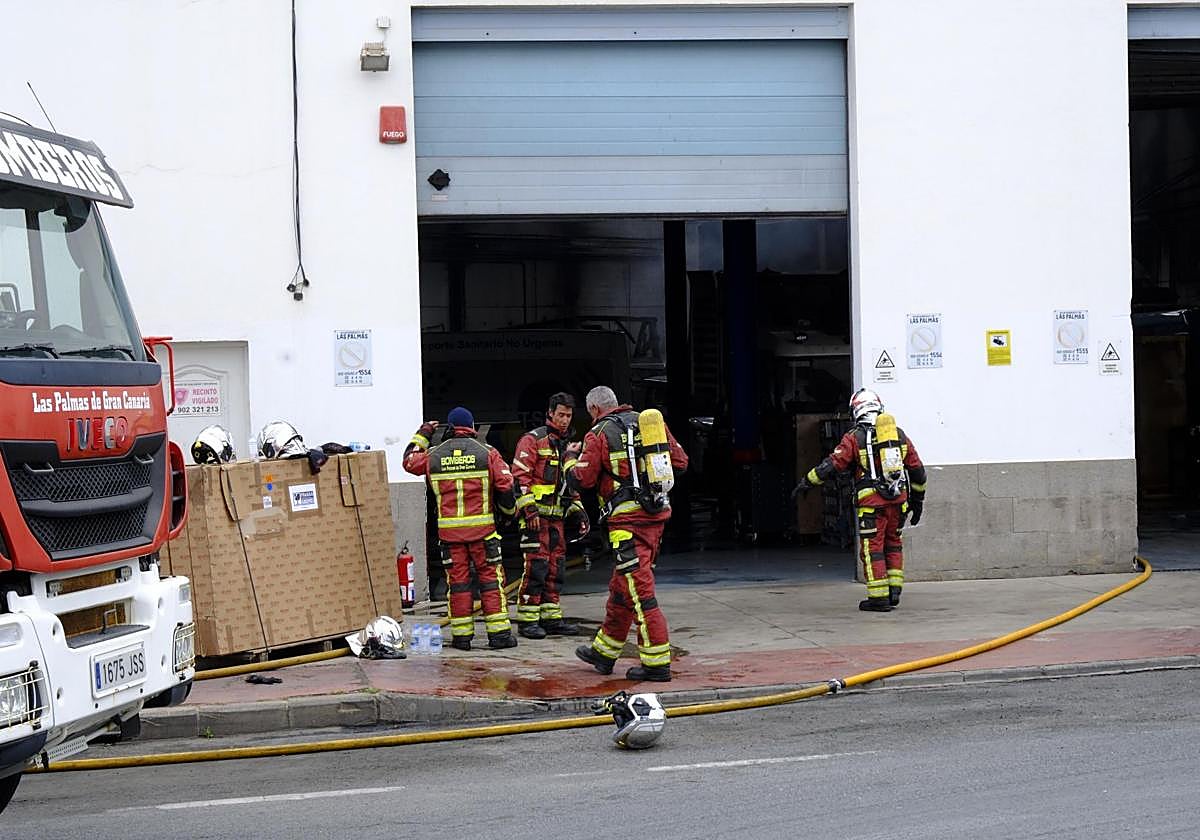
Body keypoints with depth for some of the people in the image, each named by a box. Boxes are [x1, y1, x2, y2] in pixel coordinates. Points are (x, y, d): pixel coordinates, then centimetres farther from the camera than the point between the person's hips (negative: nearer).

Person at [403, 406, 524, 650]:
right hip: (482, 527, -2)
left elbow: (410, 462, 22)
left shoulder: (434, 455, 4)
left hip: (449, 529, 2)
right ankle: (499, 632, 0)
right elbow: (505, 484, -4)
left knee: (457, 580, 6)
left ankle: (461, 636, 7)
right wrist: (510, 509, 14)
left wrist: (422, 435, 33)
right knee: (491, 578, 3)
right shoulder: (487, 452, -1)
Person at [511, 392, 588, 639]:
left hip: (556, 516, 8)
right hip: (535, 515, -8)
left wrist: (578, 511, 17)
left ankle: (551, 618, 15)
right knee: (536, 565, -11)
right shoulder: (532, 440, -5)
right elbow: (520, 477, -12)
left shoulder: (566, 446, 20)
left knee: (555, 567, 8)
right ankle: (527, 620, -7)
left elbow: (570, 484, 27)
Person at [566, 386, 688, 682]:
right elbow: (680, 462, 13)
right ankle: (604, 652, 29)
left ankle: (658, 663, -8)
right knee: (621, 587, 18)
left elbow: (580, 480, -5)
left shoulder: (599, 435, -6)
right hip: (657, 514, 7)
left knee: (640, 591, -6)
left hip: (627, 519, -7)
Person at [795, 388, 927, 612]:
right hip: (898, 500, 5)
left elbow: (832, 465, -6)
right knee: (893, 545, 18)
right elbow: (917, 470, 15)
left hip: (872, 502, -5)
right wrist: (917, 500, 24)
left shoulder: (855, 437, -4)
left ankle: (878, 597, 0)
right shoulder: (899, 434, 11)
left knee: (873, 548, 1)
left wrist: (807, 482, 5)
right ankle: (894, 591, 16)